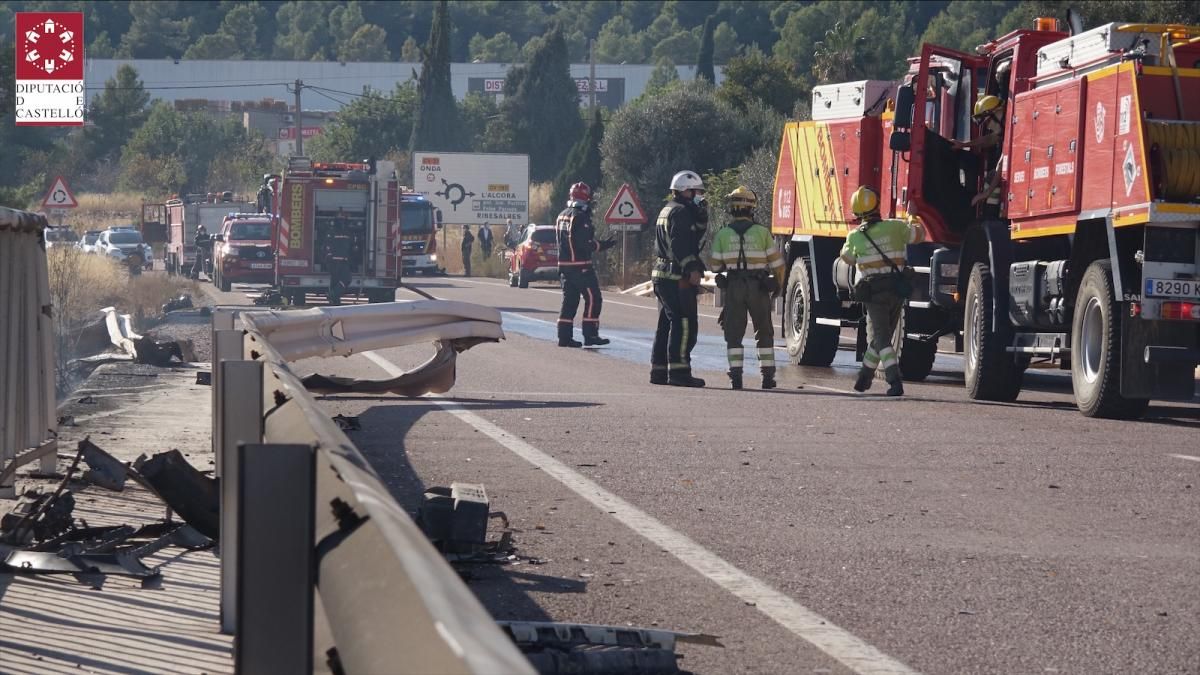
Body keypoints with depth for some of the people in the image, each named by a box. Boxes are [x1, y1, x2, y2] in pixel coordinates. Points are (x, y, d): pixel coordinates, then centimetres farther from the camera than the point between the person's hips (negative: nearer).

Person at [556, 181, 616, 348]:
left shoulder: (562, 216, 14)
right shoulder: (580, 217, -16)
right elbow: (584, 244, -20)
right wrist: (603, 245, -11)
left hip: (564, 264, 9)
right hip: (581, 265, -9)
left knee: (569, 300, 11)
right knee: (593, 299, -2)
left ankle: (565, 336, 9)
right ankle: (590, 335, -3)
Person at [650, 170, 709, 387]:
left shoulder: (667, 211, 22)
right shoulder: (680, 212, -11)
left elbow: (697, 232, 21)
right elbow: (680, 245, -22)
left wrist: (701, 211, 9)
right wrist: (691, 269, -26)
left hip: (662, 275, 11)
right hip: (677, 278, -11)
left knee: (667, 323, 14)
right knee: (684, 324, -11)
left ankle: (659, 370, 17)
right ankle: (678, 371, -15)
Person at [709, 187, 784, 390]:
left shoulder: (722, 234, -1)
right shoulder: (762, 232, -4)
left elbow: (715, 265, 1)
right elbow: (777, 263, -2)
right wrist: (778, 286, 13)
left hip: (733, 288, 0)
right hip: (759, 288, 0)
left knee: (734, 333, 8)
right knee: (764, 333, 11)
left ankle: (736, 376, -1)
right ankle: (768, 376, 8)